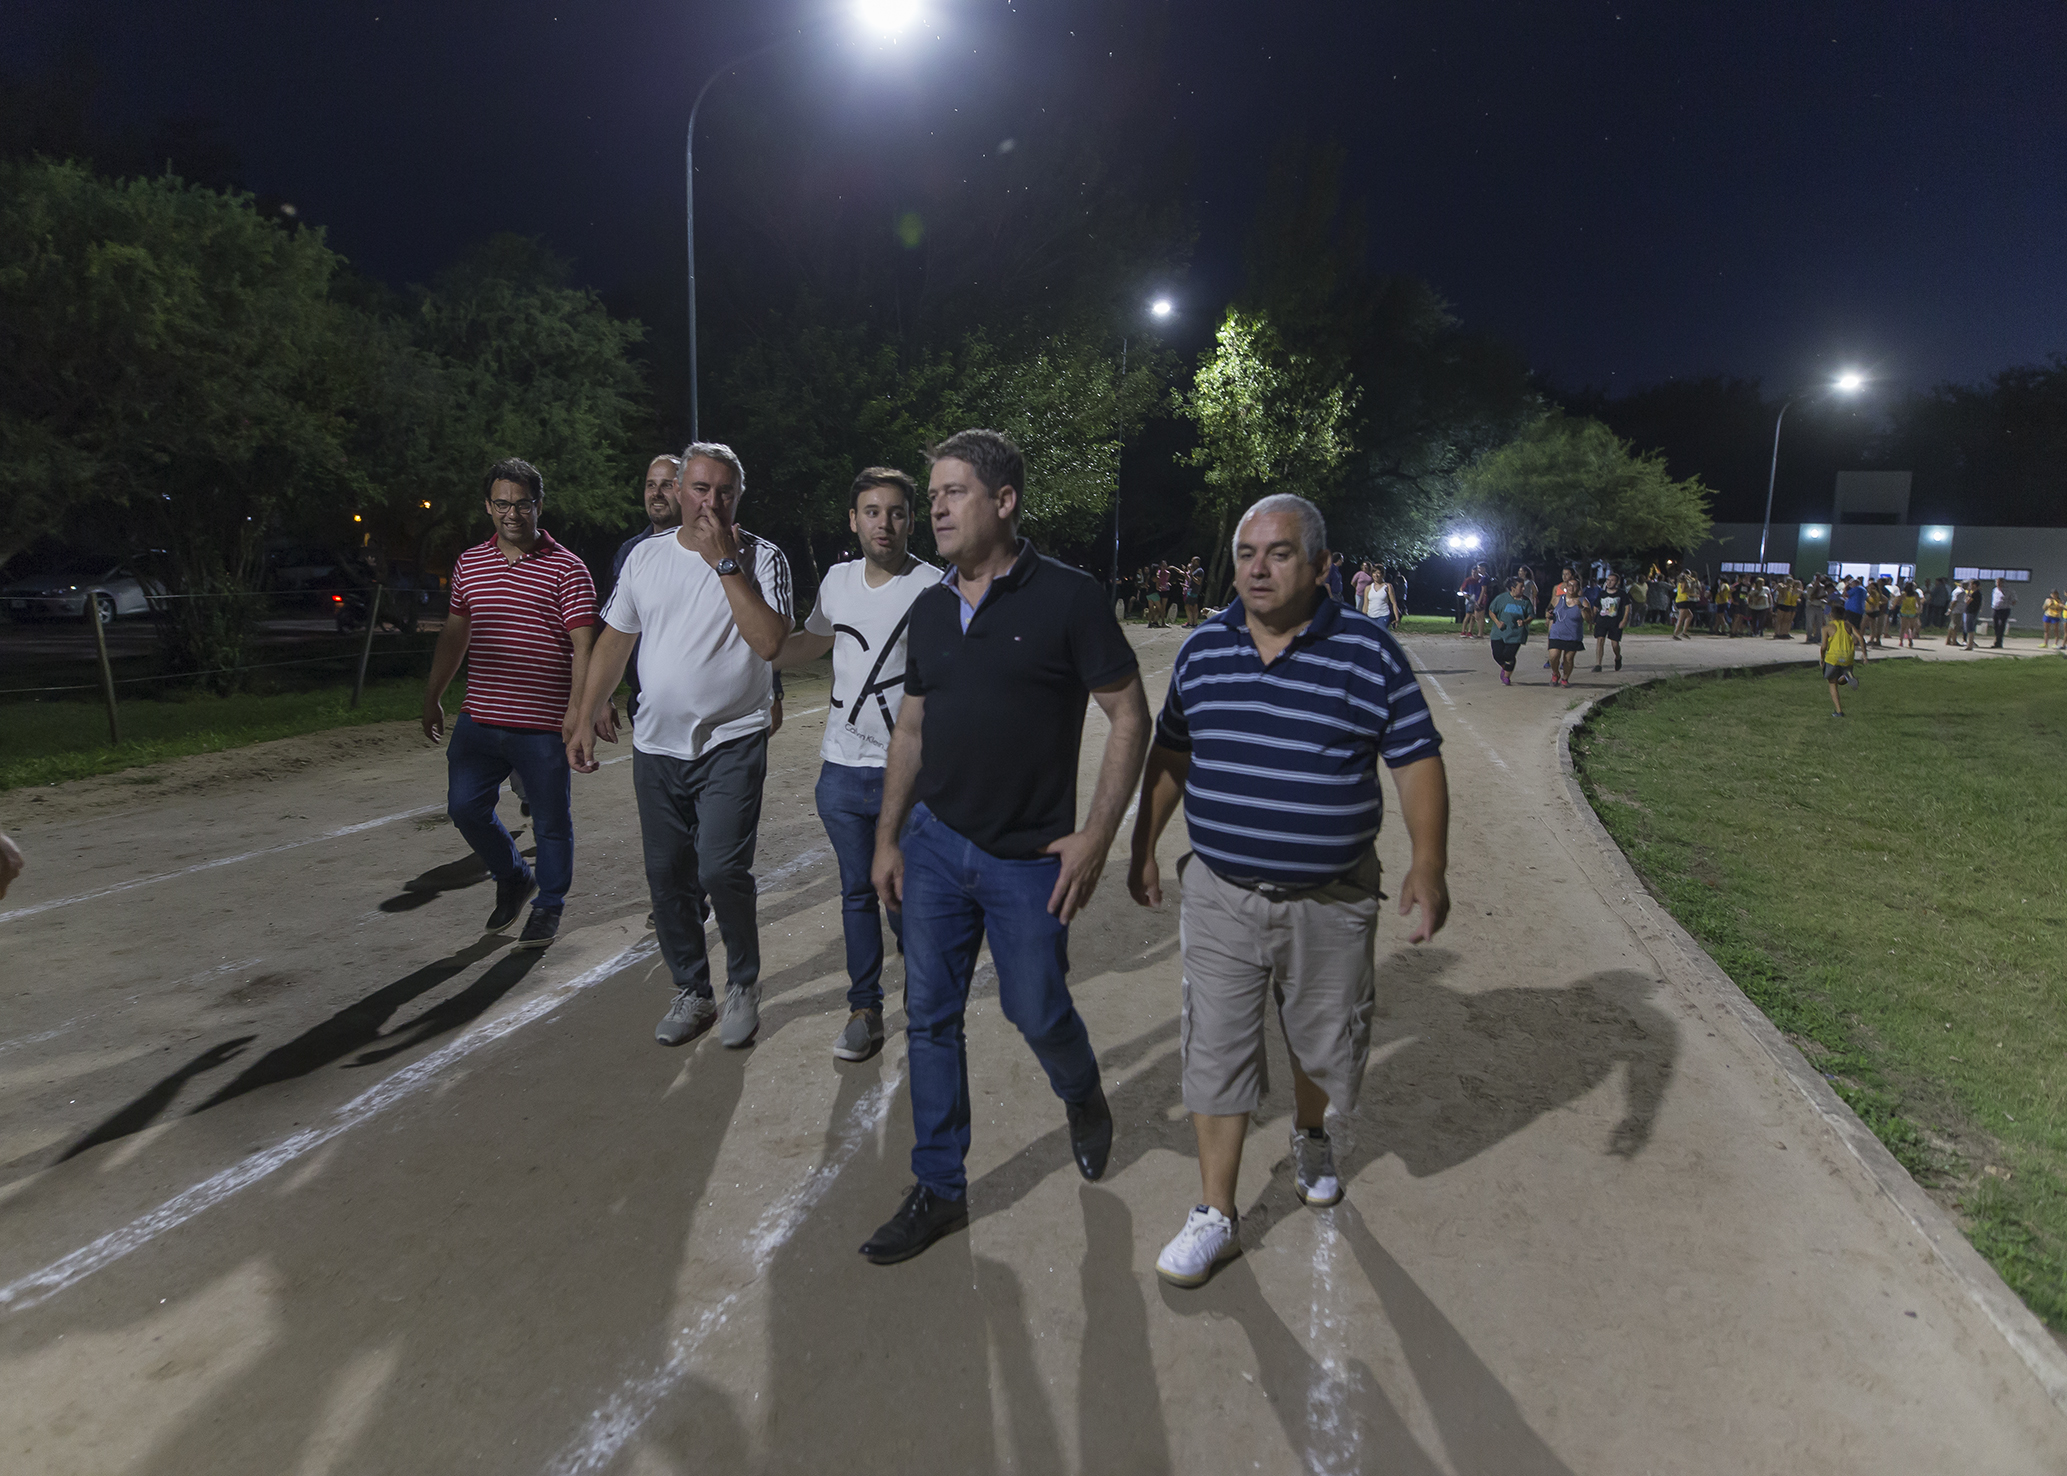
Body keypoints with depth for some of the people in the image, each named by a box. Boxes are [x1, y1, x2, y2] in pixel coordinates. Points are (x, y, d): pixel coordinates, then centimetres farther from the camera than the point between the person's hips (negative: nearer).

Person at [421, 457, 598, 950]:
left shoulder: (566, 568, -5)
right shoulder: (470, 563, 11)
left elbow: (583, 645, -10)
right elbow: (455, 633, 20)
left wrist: (578, 707, -20)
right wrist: (433, 697, 22)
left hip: (544, 724, -4)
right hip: (479, 719, 5)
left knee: (551, 821, 4)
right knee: (465, 806, 3)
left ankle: (549, 905, 24)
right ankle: (512, 877, 28)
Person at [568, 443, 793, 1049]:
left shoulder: (761, 558, -5)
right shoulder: (645, 556, 8)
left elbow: (769, 642, -20)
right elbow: (615, 640, 14)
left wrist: (725, 562, -18)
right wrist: (587, 716, 10)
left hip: (733, 742, -5)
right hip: (656, 745, 5)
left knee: (721, 869, -15)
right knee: (667, 876, 10)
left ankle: (743, 982, 10)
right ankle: (692, 992, 28)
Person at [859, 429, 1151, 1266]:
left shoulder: (1067, 599, -10)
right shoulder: (930, 610, 7)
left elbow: (1129, 717, -9)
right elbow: (911, 730, 13)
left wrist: (1096, 835, -14)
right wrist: (888, 837, 10)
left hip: (1028, 858, -5)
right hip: (934, 845, 5)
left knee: (1037, 1011, 8)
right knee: (929, 1018, 8)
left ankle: (1084, 1102, 43)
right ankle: (939, 1189, 25)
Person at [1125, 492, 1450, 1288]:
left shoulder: (1370, 654, -8)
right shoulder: (1203, 650, 0)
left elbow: (1417, 762, -6)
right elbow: (1170, 754, 10)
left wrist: (1429, 865, -14)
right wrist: (1143, 848, 12)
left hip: (1330, 901, -1)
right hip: (1221, 895, 1)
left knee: (1324, 1042, 17)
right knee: (1215, 1051, 3)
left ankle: (1310, 1137, 49)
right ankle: (1216, 1214, 18)